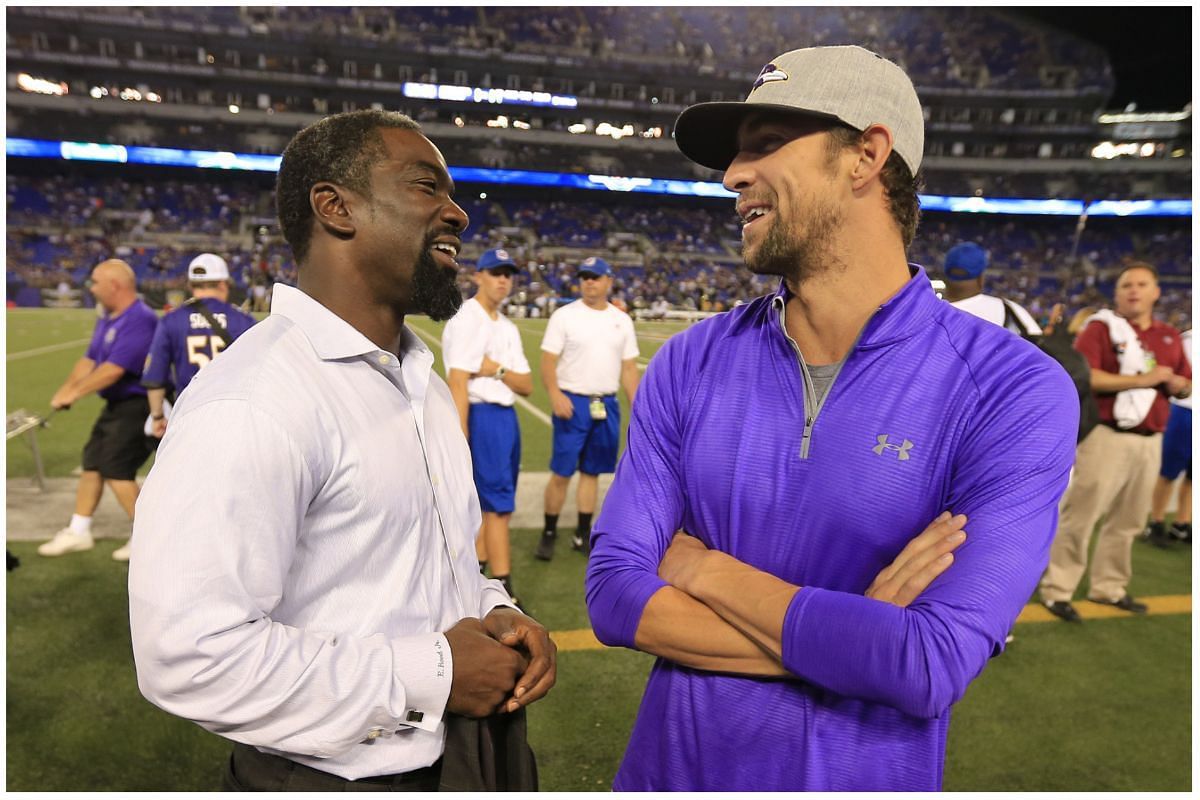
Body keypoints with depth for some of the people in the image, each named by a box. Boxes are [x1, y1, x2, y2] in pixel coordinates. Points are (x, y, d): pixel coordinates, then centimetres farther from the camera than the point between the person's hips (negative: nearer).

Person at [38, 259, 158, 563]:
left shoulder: (140, 320, -22)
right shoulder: (106, 320, 11)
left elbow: (114, 369, -26)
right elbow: (90, 359, 11)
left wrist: (73, 393, -18)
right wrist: (66, 389, -4)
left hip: (139, 405, -10)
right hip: (117, 405, 10)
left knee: (116, 470, -8)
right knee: (92, 463, 15)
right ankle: (78, 532, 30)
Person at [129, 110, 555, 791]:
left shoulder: (422, 382, 5)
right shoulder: (251, 403, -24)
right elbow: (188, 656, -27)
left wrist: (497, 613, -5)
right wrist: (430, 675, -23)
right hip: (332, 779, -7)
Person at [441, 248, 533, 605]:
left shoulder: (508, 328, 16)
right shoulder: (466, 320, -10)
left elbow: (527, 386, 9)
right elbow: (457, 383, -19)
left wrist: (497, 370, -10)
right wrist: (460, 439, -24)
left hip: (507, 417, 9)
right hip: (481, 418, -9)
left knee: (488, 501, 15)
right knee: (498, 503, -8)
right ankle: (503, 590, -1)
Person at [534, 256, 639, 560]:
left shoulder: (622, 320, 9)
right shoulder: (564, 316, -3)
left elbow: (629, 368, 12)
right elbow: (548, 361, -7)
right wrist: (555, 394, -23)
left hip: (607, 405, 4)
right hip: (573, 403, -4)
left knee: (592, 471, 11)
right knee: (561, 472, -2)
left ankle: (583, 534, 22)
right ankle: (549, 533, 13)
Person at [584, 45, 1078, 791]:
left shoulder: (1014, 391, -17)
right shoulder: (688, 364, -8)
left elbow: (931, 669, -24)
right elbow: (615, 591, -12)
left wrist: (704, 568, -16)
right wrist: (853, 639, -20)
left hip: (866, 777, -2)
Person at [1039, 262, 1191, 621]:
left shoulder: (1170, 336, 15)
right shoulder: (1102, 327, -5)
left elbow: (1186, 385, 21)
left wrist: (1175, 383, -2)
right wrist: (1139, 379, -17)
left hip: (1150, 441, 7)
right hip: (1107, 437, -6)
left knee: (1128, 520, 14)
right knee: (1081, 515, -4)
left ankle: (1108, 587, 27)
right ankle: (1057, 590, 4)